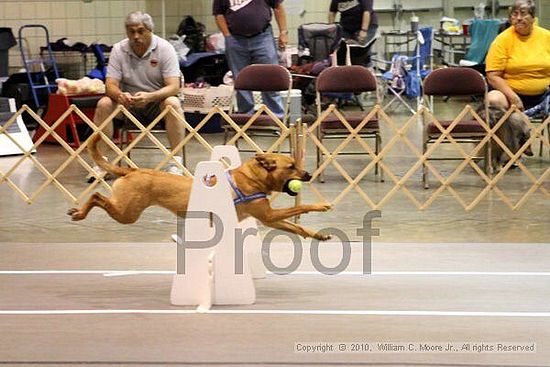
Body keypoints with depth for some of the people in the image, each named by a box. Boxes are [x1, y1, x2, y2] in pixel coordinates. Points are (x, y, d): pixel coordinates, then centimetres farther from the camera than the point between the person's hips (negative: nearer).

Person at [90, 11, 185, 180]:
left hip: (156, 103, -2)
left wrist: (149, 97, -39)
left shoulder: (164, 48, -12)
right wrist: (119, 95, -36)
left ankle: (176, 161, -30)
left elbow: (173, 86, -19)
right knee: (104, 104, -24)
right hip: (129, 103, 2)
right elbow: (110, 85, -10)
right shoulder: (119, 50, -5)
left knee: (173, 103, -34)